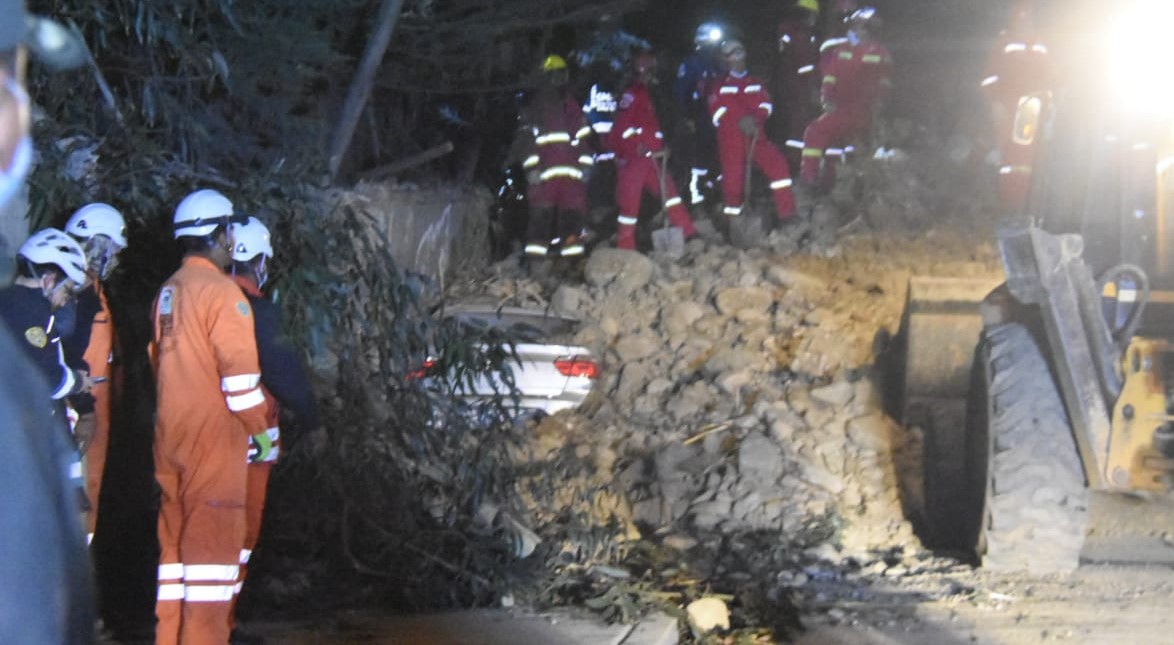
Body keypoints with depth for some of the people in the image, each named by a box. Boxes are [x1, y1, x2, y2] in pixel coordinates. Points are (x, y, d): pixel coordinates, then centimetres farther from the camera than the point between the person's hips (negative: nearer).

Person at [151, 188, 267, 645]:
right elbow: (240, 373, -17)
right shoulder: (221, 291, -12)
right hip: (213, 435, -8)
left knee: (175, 537, 12)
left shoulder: (167, 293, 14)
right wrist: (260, 429, -7)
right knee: (214, 535, -6)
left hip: (170, 434, 8)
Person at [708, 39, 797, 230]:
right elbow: (718, 110, -2)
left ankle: (786, 213, -17)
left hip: (755, 136, 2)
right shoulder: (720, 86, 12)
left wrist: (755, 118, -15)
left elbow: (766, 105, 7)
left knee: (777, 164, -19)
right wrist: (740, 122, -17)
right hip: (731, 140, -2)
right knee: (733, 179, -4)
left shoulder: (755, 84, 21)